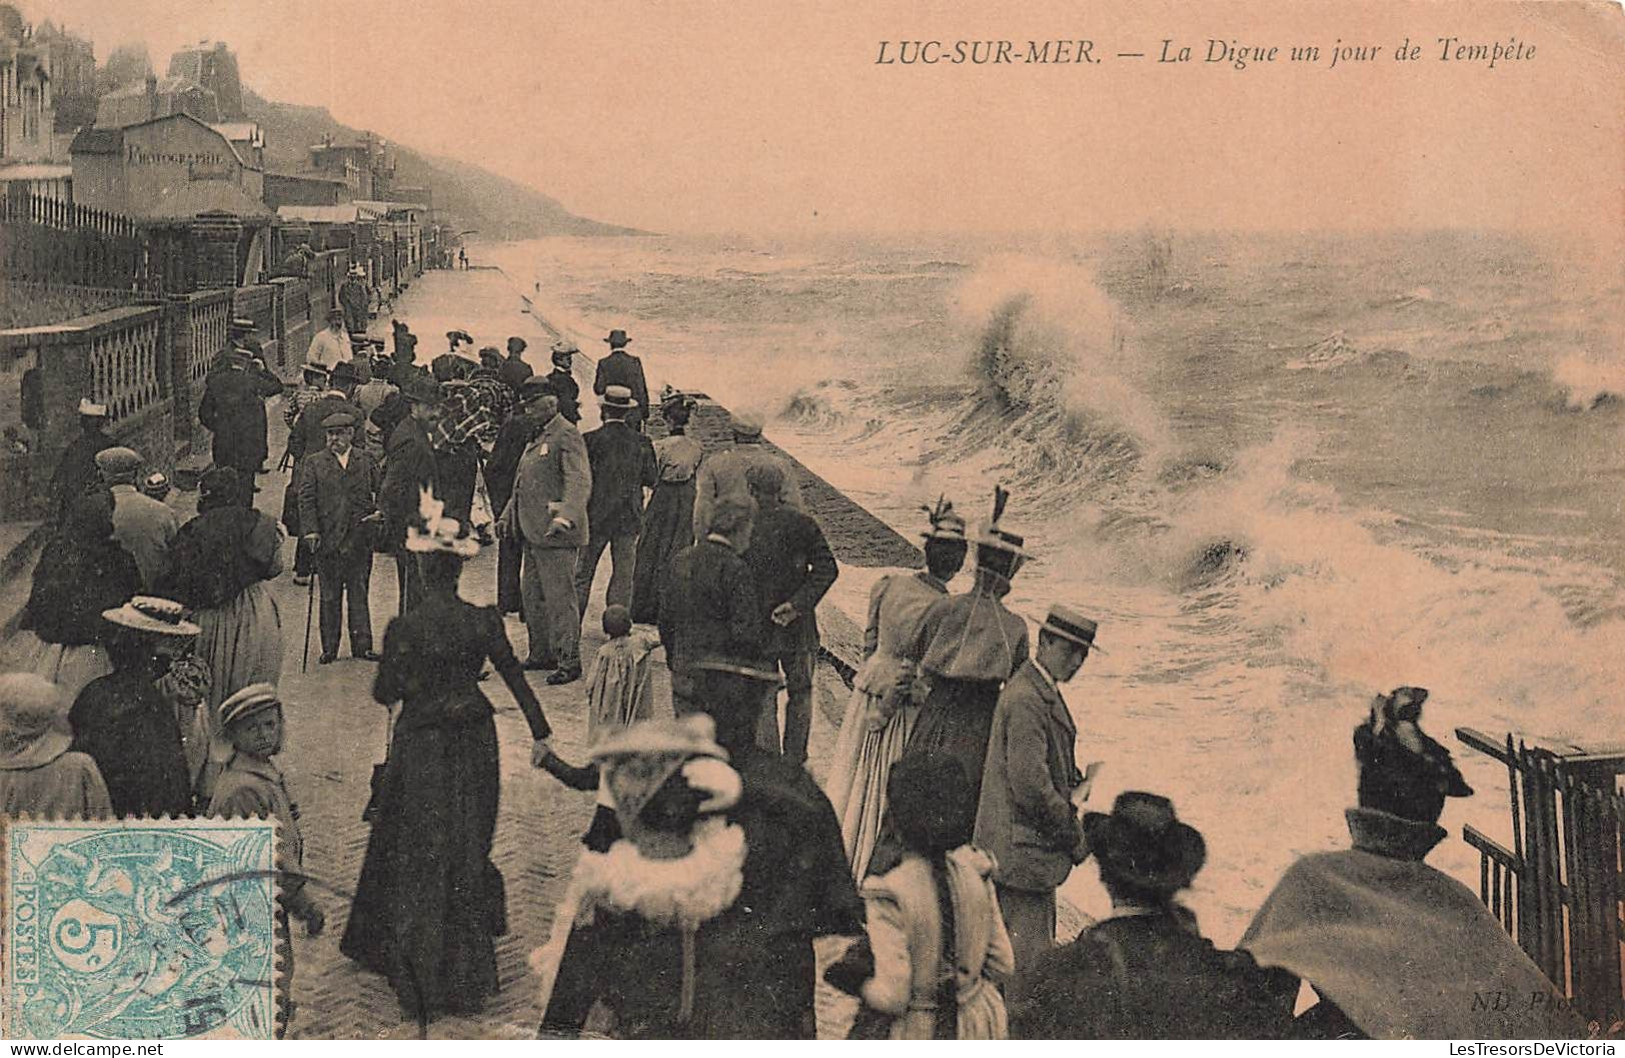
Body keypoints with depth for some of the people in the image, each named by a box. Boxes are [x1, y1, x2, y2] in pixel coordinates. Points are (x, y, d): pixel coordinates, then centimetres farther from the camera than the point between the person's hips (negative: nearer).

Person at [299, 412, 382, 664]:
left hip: (360, 538, 1)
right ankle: (329, 648, 11)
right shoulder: (314, 463, 5)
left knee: (359, 593, 4)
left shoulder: (366, 461, 10)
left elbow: (381, 489, 13)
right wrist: (311, 530, -10)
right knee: (330, 597, 5)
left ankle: (362, 645, 9)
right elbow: (306, 499, 0)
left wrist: (380, 511, -7)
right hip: (328, 538, -1)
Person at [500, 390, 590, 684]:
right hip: (533, 532, 10)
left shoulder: (566, 436, -12)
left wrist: (565, 515, -37)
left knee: (559, 596, -6)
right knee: (531, 594, 15)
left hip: (555, 532, -10)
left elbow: (580, 481, -23)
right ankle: (542, 653, 26)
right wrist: (508, 515, 26)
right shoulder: (536, 437, 18)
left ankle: (569, 662, 0)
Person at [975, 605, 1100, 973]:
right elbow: (1031, 787, -24)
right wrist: (1075, 836, -14)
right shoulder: (1025, 700, -21)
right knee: (1030, 963, -7)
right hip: (1023, 851, -11)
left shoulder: (1045, 693, 13)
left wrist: (1073, 788, 8)